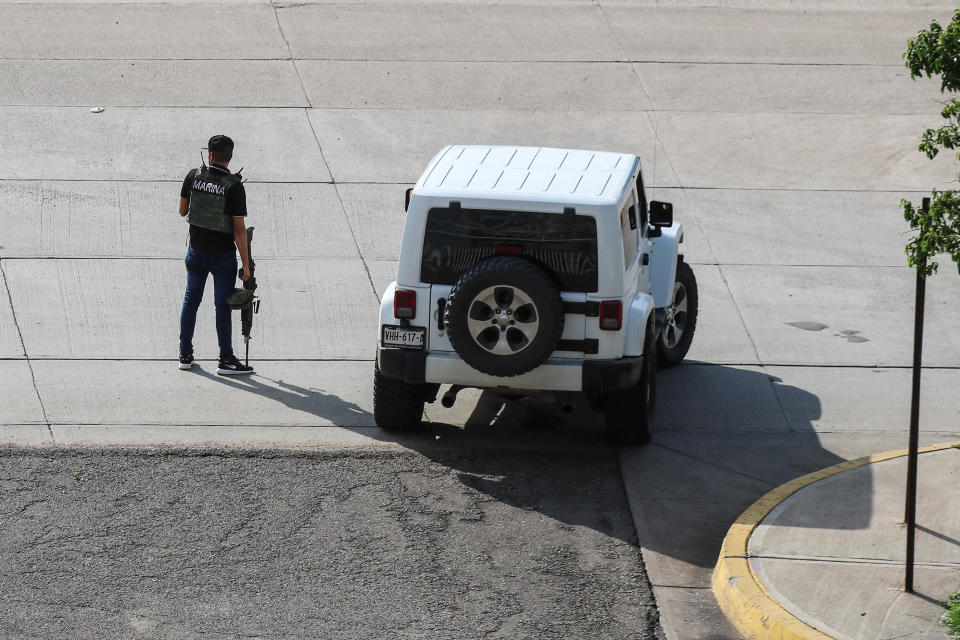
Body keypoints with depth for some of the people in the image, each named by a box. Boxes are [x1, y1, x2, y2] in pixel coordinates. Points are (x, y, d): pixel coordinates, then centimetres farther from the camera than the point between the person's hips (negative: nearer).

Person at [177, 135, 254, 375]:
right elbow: (239, 229, -16)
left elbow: (182, 211, 5)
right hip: (223, 254, -3)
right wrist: (246, 263, -11)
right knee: (223, 305, 3)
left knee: (191, 301, 15)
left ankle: (185, 355, 20)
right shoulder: (234, 186, -17)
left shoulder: (194, 176, -6)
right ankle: (226, 360, 5)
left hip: (196, 250, 3)